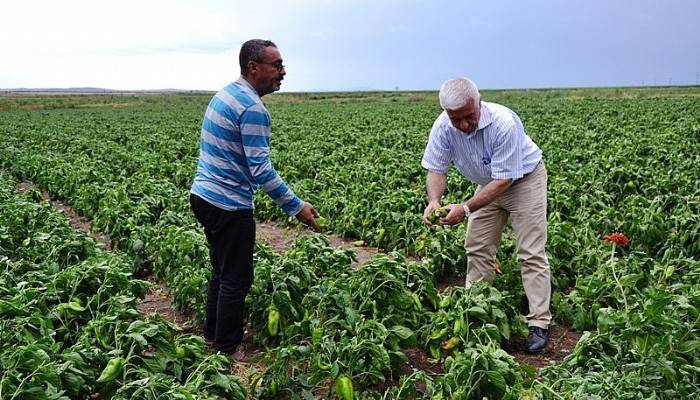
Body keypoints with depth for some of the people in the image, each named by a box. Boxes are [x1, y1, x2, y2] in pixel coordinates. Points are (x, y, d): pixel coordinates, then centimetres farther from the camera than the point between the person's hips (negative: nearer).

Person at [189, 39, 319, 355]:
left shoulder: (225, 94, 11)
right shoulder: (252, 108, -19)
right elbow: (261, 170, -23)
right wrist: (297, 207, -18)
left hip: (203, 195, 10)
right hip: (229, 205, -10)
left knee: (221, 271, 21)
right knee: (236, 280, 2)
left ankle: (212, 335, 33)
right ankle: (227, 350, 14)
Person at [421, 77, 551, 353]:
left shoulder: (504, 124, -37)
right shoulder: (443, 127, -21)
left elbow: (504, 179, -34)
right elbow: (436, 169, -13)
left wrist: (465, 209, -41)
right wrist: (434, 200, -34)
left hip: (524, 179, -5)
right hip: (488, 184, 6)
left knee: (531, 253, -8)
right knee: (477, 249, 7)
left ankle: (539, 324, -2)